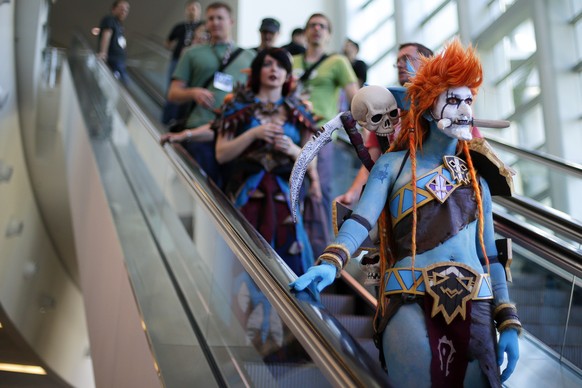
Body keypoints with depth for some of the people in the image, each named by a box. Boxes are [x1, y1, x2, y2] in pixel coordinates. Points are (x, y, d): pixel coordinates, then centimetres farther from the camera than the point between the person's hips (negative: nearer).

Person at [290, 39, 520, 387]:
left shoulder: (477, 179, 17)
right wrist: (331, 263, -28)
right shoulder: (393, 165, 6)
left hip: (475, 307, 4)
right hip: (410, 300, -4)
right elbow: (362, 220, -8)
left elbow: (490, 254, 15)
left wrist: (509, 323, 8)